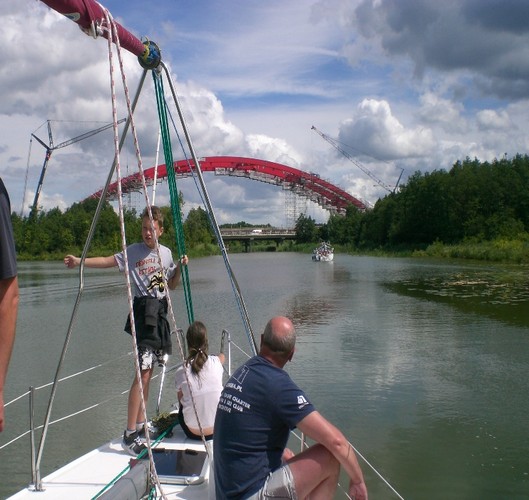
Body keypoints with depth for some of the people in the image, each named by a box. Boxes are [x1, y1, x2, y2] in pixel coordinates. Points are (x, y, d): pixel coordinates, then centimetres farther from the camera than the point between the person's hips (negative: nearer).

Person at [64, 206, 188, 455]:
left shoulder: (166, 253, 12)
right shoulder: (133, 251, -2)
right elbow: (107, 261, -12)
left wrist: (180, 267, 3)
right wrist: (80, 261, -24)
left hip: (160, 313, 6)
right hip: (144, 311, -6)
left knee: (148, 371, 10)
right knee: (143, 371, -14)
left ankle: (140, 425, 21)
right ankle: (129, 434, -11)